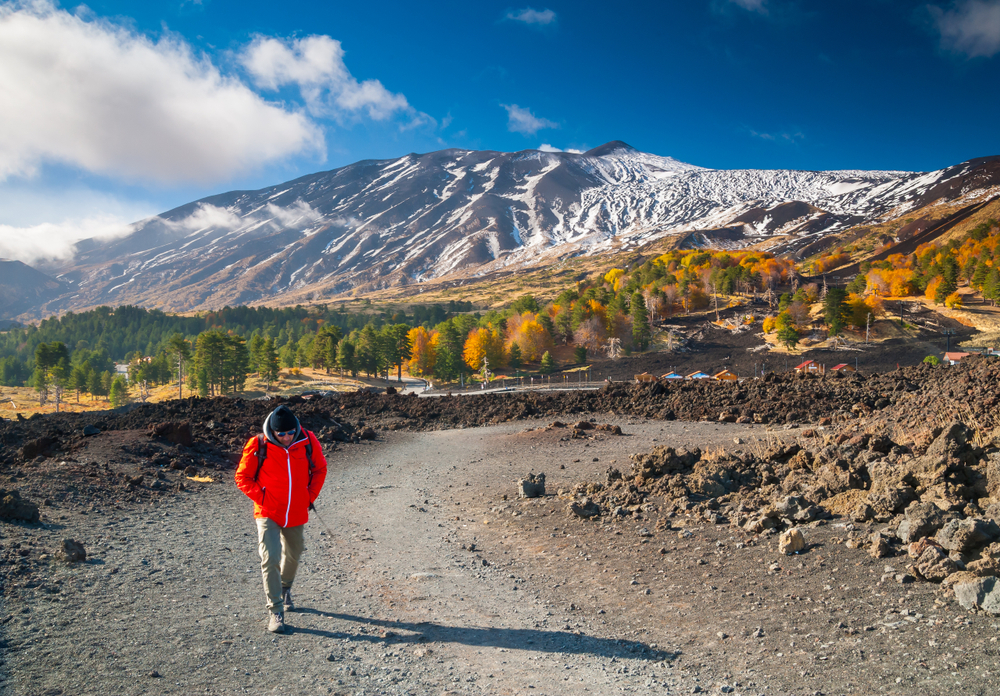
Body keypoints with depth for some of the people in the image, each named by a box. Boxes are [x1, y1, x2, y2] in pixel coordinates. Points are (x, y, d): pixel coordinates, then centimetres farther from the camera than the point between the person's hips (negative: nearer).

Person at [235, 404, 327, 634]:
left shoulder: (308, 441, -9)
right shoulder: (257, 445, -15)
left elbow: (320, 469, 7)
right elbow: (243, 477, -4)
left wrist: (310, 496, 1)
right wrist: (262, 498, -12)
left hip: (296, 513, 3)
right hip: (268, 514, -3)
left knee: (293, 555, 20)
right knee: (270, 559, -13)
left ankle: (285, 589, 49)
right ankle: (276, 611, -2)